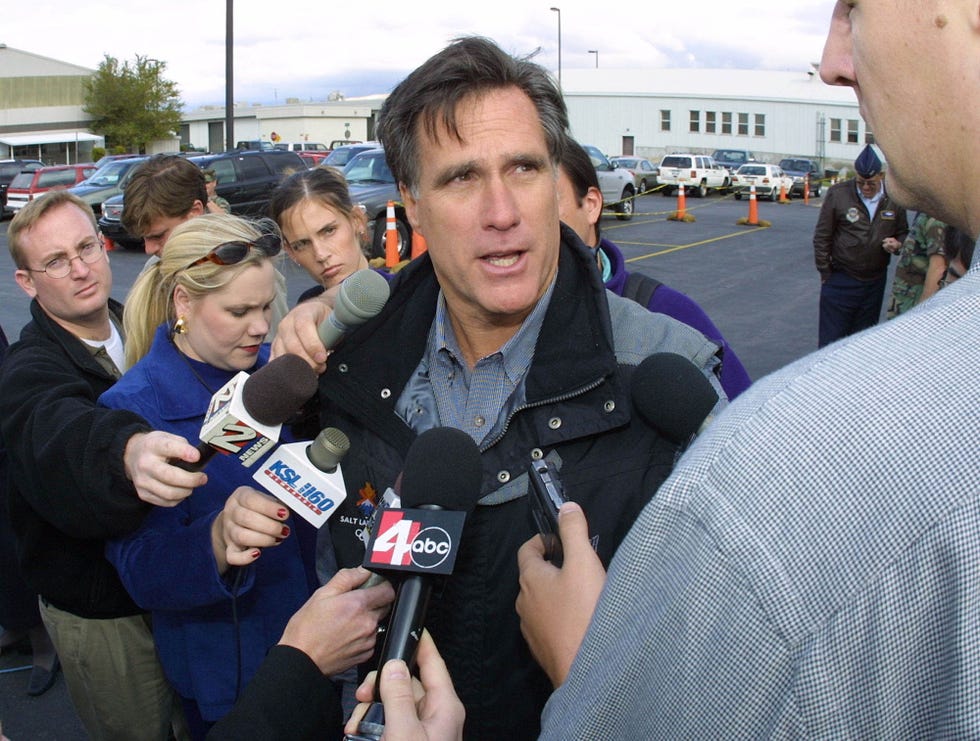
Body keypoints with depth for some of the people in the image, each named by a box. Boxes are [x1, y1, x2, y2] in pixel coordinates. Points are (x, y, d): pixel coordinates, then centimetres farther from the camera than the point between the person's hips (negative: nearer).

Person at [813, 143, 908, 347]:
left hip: (875, 282, 3)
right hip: (840, 280, -3)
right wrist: (825, 273, -1)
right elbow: (821, 237, -2)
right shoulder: (838, 194, -8)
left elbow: (903, 233, 15)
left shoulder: (894, 198, 0)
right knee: (831, 337, 1)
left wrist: (897, 244, -9)